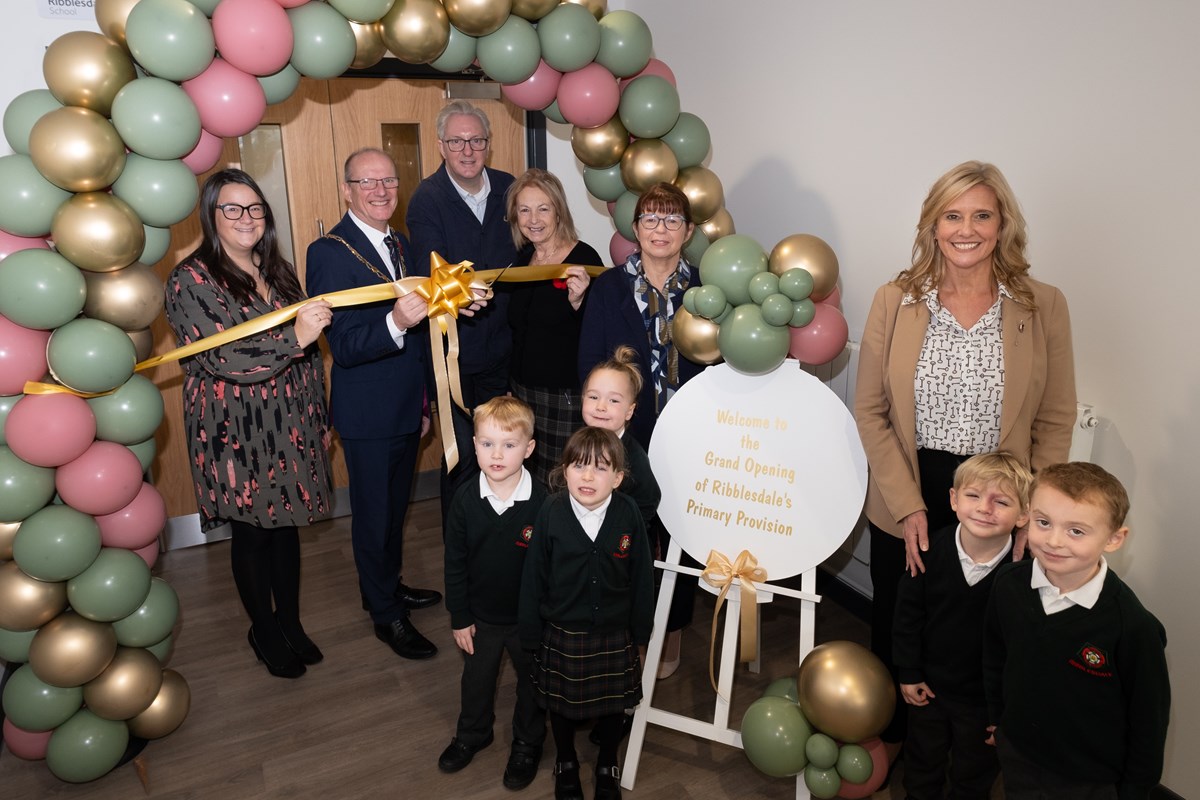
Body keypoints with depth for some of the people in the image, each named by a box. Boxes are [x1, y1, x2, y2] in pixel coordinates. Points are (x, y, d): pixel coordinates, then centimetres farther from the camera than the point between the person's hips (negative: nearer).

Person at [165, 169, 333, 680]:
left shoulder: (277, 271, 7)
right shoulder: (192, 280, -11)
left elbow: (307, 352, 13)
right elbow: (220, 358, -22)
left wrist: (319, 416, 15)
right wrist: (294, 337, -34)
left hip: (290, 429, 5)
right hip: (236, 435, -5)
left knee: (286, 525, 16)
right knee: (251, 533, 11)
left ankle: (290, 621, 34)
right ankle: (264, 631, 32)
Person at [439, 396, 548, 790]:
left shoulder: (543, 502, -23)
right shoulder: (465, 501, -15)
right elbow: (455, 563, -5)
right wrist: (460, 617, -2)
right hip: (480, 615, 3)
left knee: (531, 680, 20)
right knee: (476, 677, 25)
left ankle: (527, 742, 47)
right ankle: (472, 734, 53)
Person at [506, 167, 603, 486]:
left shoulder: (583, 258, -11)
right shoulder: (522, 259, 8)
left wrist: (578, 301, -29)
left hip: (568, 395, -6)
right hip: (523, 388, 6)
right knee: (531, 482, 14)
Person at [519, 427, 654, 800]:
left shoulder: (629, 514, -16)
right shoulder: (550, 513, -17)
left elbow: (642, 577, -5)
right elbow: (533, 577, -8)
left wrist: (640, 630, 1)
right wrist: (532, 633, -3)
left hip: (614, 634, 1)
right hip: (562, 634, 0)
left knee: (613, 703, 20)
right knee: (562, 703, 20)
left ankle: (608, 765, 49)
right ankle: (565, 763, 49)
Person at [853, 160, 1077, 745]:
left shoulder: (1044, 306, -4)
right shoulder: (894, 301, -5)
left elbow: (1055, 423, 0)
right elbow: (869, 412, -4)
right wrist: (907, 506, -11)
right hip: (905, 502, 1)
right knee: (895, 627, 18)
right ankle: (891, 736, 46)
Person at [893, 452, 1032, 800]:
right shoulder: (930, 550, -18)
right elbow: (908, 612, -7)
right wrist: (908, 673, -4)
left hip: (985, 696, -2)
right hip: (929, 683, 2)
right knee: (922, 760, 26)